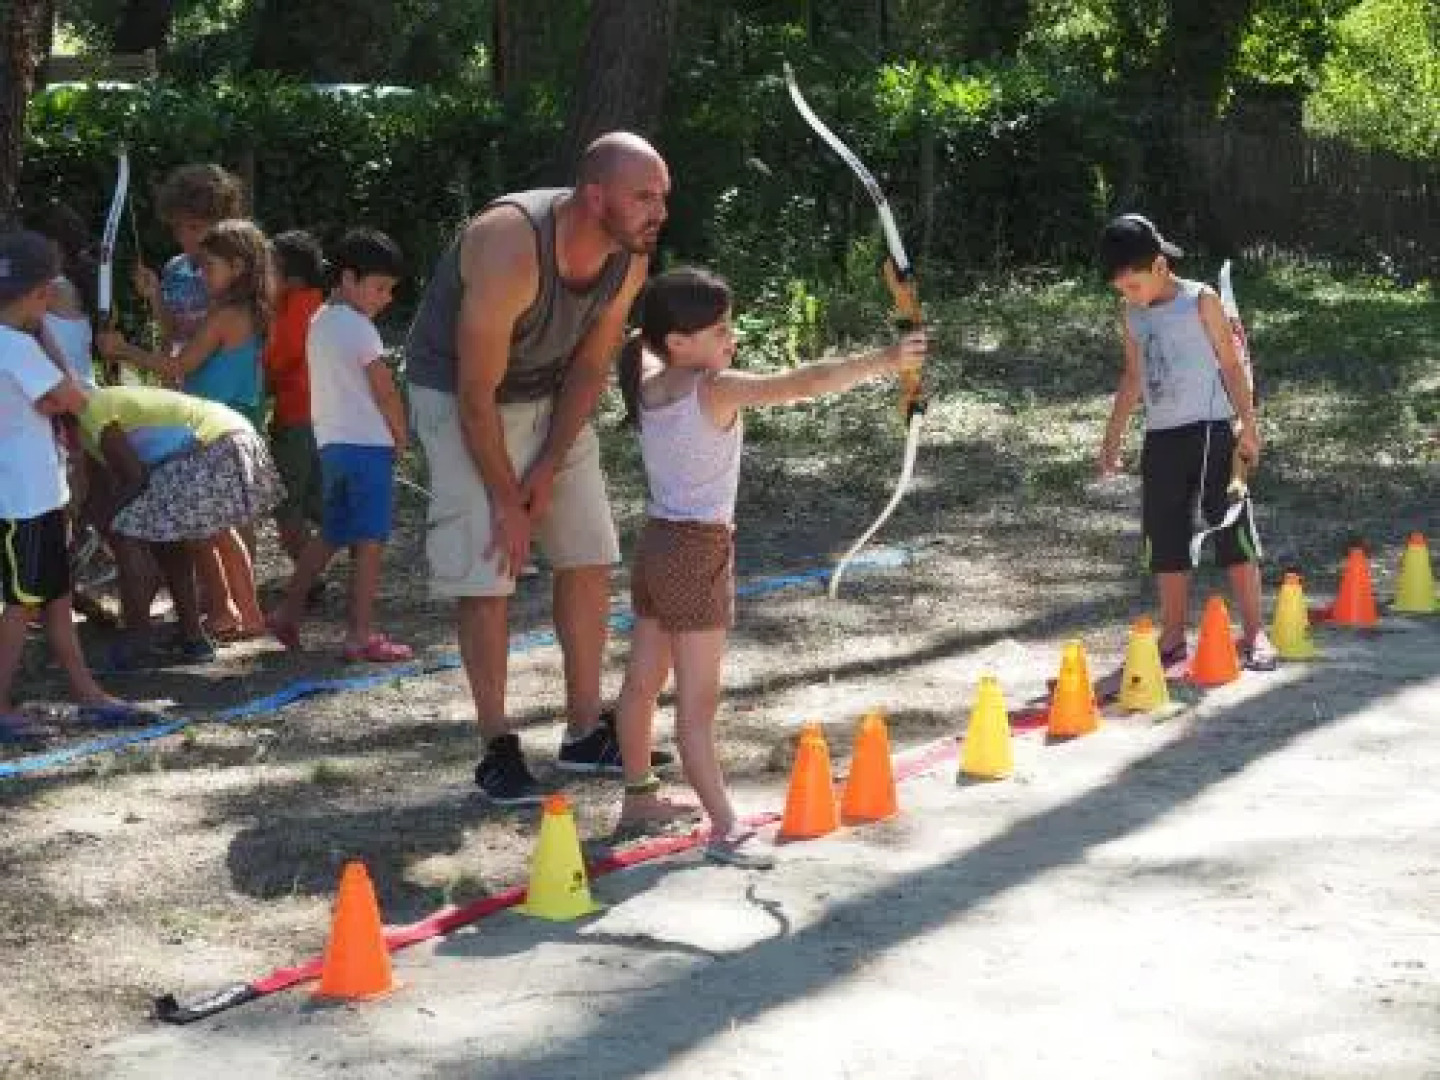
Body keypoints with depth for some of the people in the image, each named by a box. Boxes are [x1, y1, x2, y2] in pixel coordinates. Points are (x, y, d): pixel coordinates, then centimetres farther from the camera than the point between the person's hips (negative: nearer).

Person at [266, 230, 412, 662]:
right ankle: (360, 635, -6)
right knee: (369, 540, -5)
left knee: (331, 534, 18)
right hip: (368, 443, -8)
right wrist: (401, 436, 5)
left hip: (330, 443, 8)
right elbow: (385, 391, -11)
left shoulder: (319, 321, 14)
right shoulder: (357, 327, -12)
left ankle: (288, 613, 17)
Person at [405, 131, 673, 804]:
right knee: (484, 573, -11)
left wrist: (549, 469, -9)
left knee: (588, 556, 5)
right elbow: (476, 393, -28)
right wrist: (505, 498, -21)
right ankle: (497, 749, -1)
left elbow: (591, 366, -2)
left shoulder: (629, 258, -14)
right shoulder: (510, 250, -35)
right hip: (458, 395, -7)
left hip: (551, 397, 7)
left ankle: (586, 732, 16)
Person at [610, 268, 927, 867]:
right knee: (697, 702, -9)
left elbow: (638, 342, 27)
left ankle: (639, 794, 31)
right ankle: (724, 828, -8)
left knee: (643, 680, 18)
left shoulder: (646, 383, 2)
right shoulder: (716, 390, -20)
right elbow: (805, 383, -29)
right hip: (699, 552, -8)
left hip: (655, 542, 8)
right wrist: (884, 360, -29)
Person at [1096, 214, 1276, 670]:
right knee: (1165, 542, 7)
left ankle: (1255, 634, 1)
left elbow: (1231, 365, -4)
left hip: (1210, 431, -5)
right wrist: (1113, 436, 17)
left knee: (1232, 532, -5)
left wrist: (1248, 426, -8)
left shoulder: (1201, 301, -7)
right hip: (1160, 438, 5)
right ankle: (1173, 638, 16)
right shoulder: (1133, 316, 8)